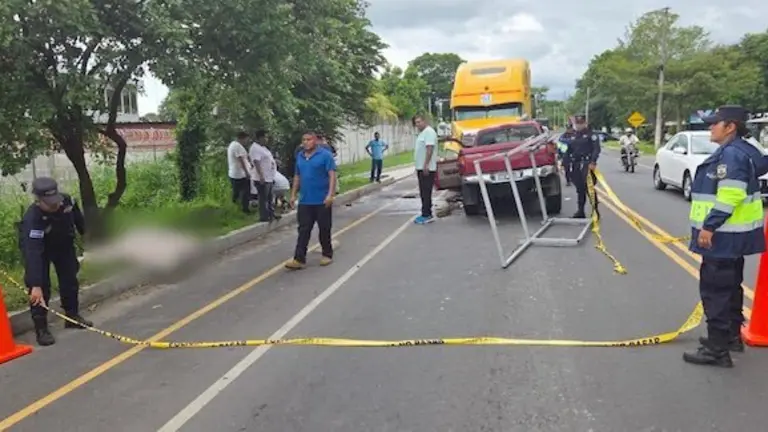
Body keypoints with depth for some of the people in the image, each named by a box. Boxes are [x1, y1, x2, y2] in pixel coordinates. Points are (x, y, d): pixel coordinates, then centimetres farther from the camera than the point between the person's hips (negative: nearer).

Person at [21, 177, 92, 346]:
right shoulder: (32, 219, -43)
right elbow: (32, 252, -48)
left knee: (70, 281, 10)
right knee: (41, 288, -12)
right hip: (39, 248, -4)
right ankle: (41, 328, -1)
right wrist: (36, 285, -53)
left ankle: (72, 315, 28)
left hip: (64, 245, 5)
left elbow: (79, 220, -6)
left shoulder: (68, 201, -30)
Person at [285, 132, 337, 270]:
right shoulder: (299, 156, 10)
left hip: (322, 201, -5)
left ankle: (327, 255, 24)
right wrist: (293, 194, 13)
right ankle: (299, 259, 3)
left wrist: (330, 194, -21)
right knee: (303, 230, 3)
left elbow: (332, 175, -13)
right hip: (304, 201, 5)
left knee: (324, 229, 8)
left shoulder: (325, 155, -8)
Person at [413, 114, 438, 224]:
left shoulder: (429, 132, -13)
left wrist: (426, 165, -26)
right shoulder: (422, 133, 19)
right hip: (421, 168, 10)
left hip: (427, 168, -10)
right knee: (424, 193, 12)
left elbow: (430, 149, -21)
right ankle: (426, 214, 17)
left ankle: (426, 215, -8)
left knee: (426, 193, -9)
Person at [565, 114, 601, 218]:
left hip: (587, 164, -6)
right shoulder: (574, 136, 17)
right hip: (576, 165, 6)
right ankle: (580, 211, 15)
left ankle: (595, 211, -2)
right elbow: (569, 150, 20)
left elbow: (596, 149, -11)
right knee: (580, 189, 10)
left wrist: (593, 162, -22)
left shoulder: (591, 134, -2)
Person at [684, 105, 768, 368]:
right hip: (734, 233, 11)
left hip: (723, 234, -11)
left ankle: (717, 349, -2)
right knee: (730, 286, 21)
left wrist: (709, 226, -25)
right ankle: (732, 336, 33)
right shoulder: (743, 151, 14)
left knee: (715, 290, -7)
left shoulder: (731, 154, -20)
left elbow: (730, 196, -27)